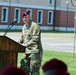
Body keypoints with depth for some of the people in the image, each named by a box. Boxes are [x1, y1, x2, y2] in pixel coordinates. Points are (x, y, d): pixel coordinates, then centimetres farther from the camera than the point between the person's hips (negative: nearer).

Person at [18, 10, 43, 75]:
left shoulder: (35, 26, -11)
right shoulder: (24, 27, 16)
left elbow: (35, 39, -18)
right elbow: (22, 38, 24)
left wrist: (26, 44, -20)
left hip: (35, 51, -9)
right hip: (27, 51, 9)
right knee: (24, 68, 9)